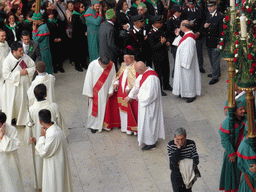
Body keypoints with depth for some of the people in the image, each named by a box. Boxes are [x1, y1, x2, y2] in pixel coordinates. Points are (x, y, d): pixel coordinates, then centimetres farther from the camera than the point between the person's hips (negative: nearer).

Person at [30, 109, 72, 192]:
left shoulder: (53, 135, -36)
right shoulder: (53, 127, -6)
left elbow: (43, 153, -25)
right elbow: (48, 144, 10)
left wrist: (42, 136, -20)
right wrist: (36, 141, -3)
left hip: (55, 166, -9)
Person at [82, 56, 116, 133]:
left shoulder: (111, 65, -13)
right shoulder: (93, 65, -19)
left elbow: (113, 78, -1)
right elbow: (88, 79, -12)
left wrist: (111, 90, -3)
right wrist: (89, 93, -10)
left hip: (106, 92, 2)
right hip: (95, 91, -2)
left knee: (104, 108, 11)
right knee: (94, 108, 9)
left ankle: (103, 124, 29)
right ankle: (93, 125, 26)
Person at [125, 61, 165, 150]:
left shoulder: (151, 78, -33)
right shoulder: (144, 73, -4)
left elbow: (150, 95, -30)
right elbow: (137, 84, 12)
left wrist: (139, 96, -14)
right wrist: (130, 96, 21)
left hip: (149, 104, -10)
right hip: (144, 101, 10)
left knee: (148, 122, 6)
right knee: (144, 119, 23)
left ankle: (151, 143, 24)